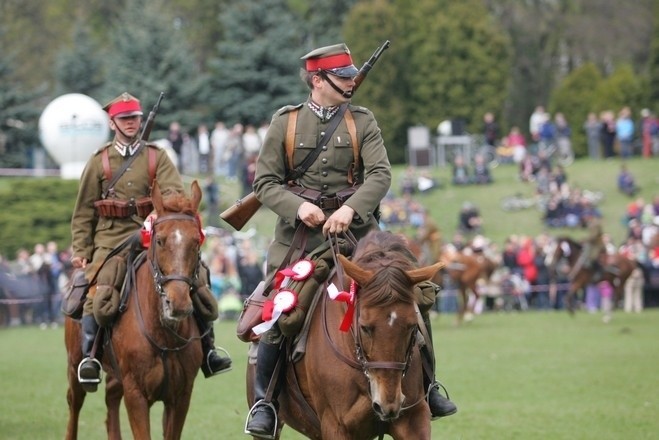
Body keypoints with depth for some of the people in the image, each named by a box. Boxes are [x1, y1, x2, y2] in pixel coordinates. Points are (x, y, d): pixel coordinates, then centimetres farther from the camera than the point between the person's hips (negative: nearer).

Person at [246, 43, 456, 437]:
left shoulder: (363, 122, 5)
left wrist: (351, 208, -24)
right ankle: (264, 401, 6)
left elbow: (381, 175, -7)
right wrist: (298, 206, -17)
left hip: (354, 227, 1)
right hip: (301, 230, -1)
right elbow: (265, 181, 2)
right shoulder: (285, 122, 4)